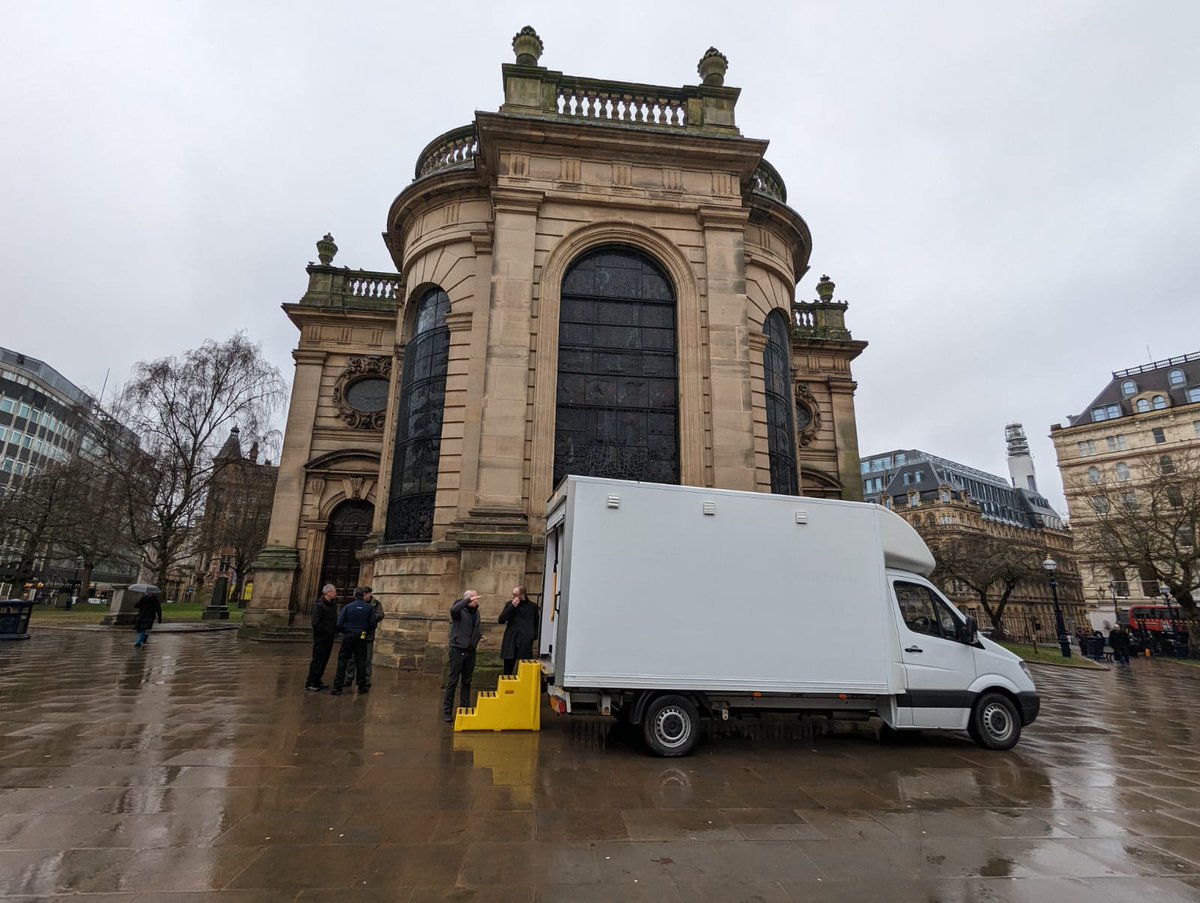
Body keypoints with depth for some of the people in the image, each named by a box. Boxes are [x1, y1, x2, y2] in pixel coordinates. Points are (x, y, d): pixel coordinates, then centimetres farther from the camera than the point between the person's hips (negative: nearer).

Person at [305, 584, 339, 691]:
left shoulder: (332, 604, 10)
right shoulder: (319, 605, -15)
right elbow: (315, 622, -19)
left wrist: (335, 630, 3)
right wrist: (327, 631, -17)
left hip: (329, 637, 8)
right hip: (321, 637, -8)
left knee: (324, 660, 13)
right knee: (318, 660, -3)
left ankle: (317, 680, 23)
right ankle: (310, 683, 5)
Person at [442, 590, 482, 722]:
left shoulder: (476, 612, 8)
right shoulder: (460, 610, -11)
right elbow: (453, 609, -37)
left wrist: (480, 635, 6)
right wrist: (468, 600, -41)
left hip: (470, 651, 6)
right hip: (458, 650, -6)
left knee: (467, 682, 13)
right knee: (452, 681, 1)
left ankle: (465, 708, 23)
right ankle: (447, 711, 10)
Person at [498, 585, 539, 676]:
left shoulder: (532, 606, 3)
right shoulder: (509, 604, 6)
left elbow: (537, 623, 16)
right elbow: (501, 620, -4)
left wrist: (534, 635, 1)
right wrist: (512, 606, -12)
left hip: (525, 643, -2)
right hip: (510, 642, 2)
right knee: (507, 671, 6)